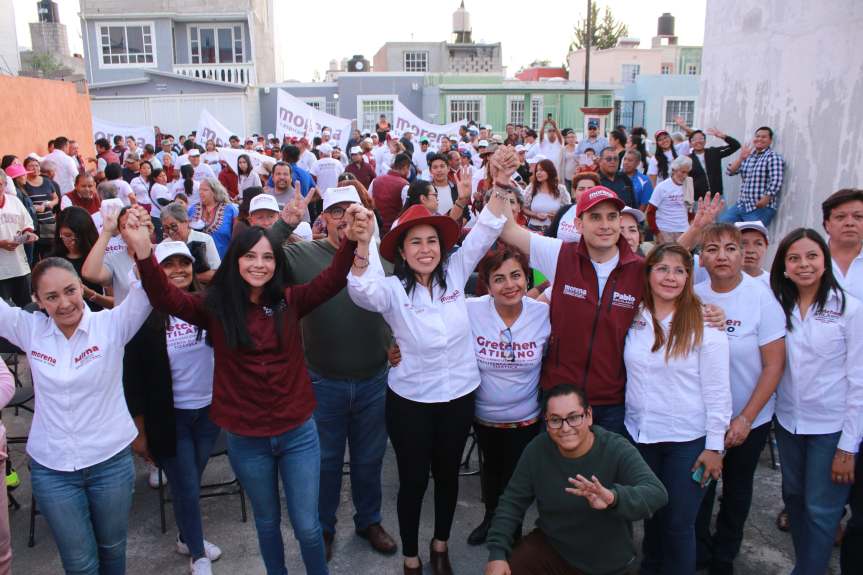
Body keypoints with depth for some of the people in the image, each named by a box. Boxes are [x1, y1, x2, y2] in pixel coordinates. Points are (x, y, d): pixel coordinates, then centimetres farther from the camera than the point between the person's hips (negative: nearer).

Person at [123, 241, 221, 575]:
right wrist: (139, 430, -6)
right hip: (169, 417, -3)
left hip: (209, 409, 3)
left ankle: (188, 538, 43)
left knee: (192, 480, 18)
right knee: (186, 487, 7)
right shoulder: (145, 316, -13)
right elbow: (132, 375, -8)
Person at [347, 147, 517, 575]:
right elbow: (363, 291, -36)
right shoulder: (393, 289, -14)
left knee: (448, 473, 20)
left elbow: (484, 232, -11)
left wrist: (501, 184, -24)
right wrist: (360, 251, -55)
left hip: (459, 394, 3)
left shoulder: (455, 273, -6)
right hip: (409, 399, -3)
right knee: (413, 480, 11)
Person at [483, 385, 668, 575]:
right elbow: (512, 502, -5)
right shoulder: (537, 450, -11)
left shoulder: (617, 450, -21)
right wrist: (497, 553, -16)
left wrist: (614, 497, -56)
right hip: (550, 546, 2)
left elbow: (657, 493, -36)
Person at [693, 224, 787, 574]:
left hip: (749, 418, -2)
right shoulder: (694, 297, -8)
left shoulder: (762, 298, -16)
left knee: (737, 488, 17)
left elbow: (774, 364, -14)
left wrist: (746, 419, -15)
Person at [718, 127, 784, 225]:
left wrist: (763, 201, -22)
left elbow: (776, 182, -18)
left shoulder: (773, 157, -7)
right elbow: (731, 171, 5)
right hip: (741, 205, 7)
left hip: (761, 209, -7)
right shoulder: (748, 155, 14)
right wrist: (741, 158, -10)